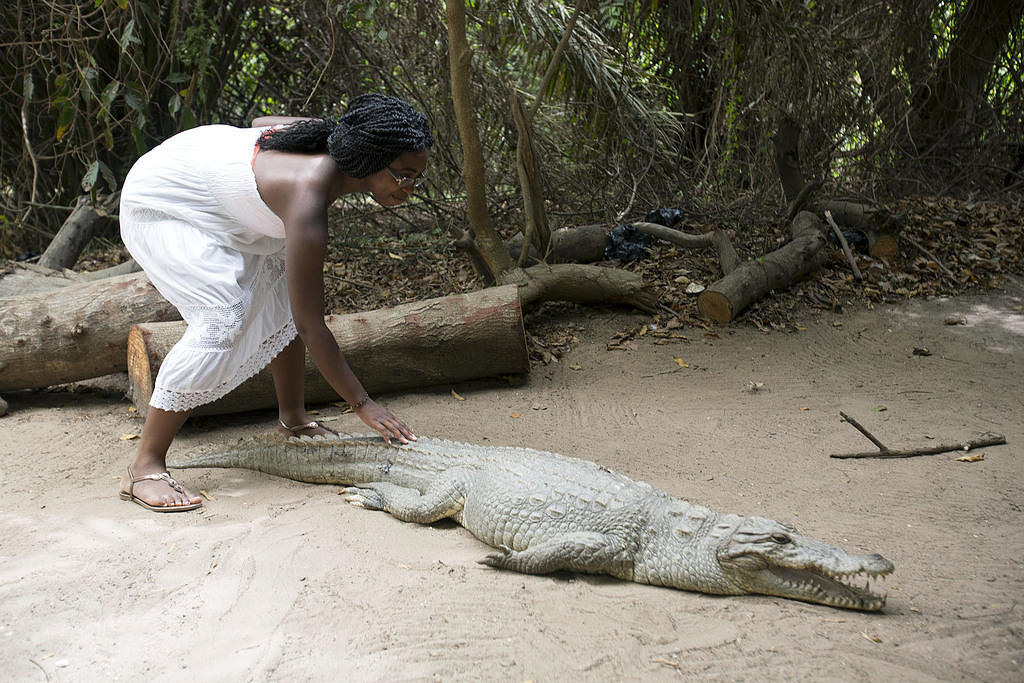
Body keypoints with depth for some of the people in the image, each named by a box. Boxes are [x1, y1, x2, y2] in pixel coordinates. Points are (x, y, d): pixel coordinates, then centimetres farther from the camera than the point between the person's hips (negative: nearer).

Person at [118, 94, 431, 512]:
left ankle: (292, 417, 23)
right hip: (157, 207, -9)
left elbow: (263, 123, 9)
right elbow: (311, 326, -34)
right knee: (222, 318, -22)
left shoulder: (334, 142, -12)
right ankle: (145, 467, -19)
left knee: (287, 292, 8)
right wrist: (363, 405, -28)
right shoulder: (308, 199, -37)